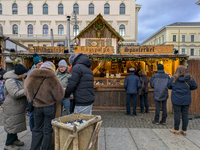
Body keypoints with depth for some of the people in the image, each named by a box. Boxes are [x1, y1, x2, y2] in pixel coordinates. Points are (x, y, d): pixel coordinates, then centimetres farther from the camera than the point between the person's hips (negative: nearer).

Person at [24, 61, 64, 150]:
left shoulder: (30, 78, -4)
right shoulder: (52, 79, -20)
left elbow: (26, 93, 9)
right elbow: (59, 96, -15)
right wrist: (63, 90, 5)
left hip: (36, 106, 4)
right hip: (49, 107, -3)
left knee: (37, 129, 20)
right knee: (47, 130, 13)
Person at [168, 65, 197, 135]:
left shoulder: (173, 78, -7)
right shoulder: (189, 78, -3)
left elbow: (168, 86, 3)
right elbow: (195, 86, 5)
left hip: (176, 100, -2)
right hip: (186, 100, 2)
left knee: (177, 114, 5)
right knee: (185, 115, 10)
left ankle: (176, 130, 16)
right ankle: (184, 130, 20)